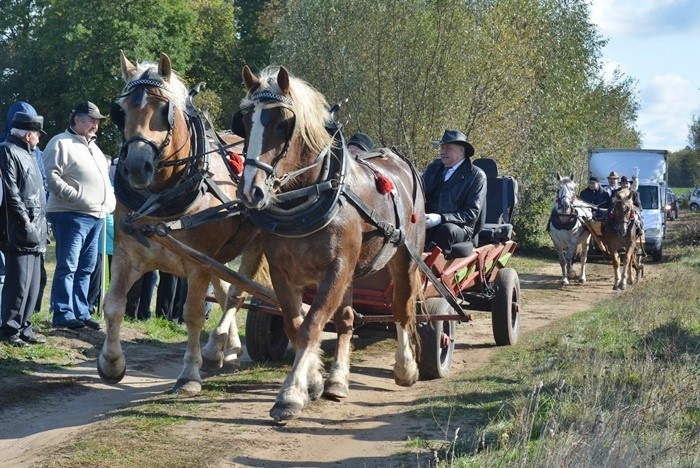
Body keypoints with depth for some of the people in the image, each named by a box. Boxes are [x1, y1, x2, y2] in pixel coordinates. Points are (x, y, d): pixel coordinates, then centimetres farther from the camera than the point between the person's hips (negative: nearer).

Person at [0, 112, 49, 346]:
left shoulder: (27, 154, 21)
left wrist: (42, 225, 17)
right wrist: (26, 222, -18)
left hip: (35, 232, 9)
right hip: (19, 233, -9)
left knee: (33, 283, 11)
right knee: (19, 282, -8)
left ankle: (23, 327, 19)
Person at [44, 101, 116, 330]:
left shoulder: (93, 147, 22)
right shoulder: (61, 143, -6)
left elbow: (104, 178, 31)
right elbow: (51, 177, -16)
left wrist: (111, 200, 13)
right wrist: (76, 196, -23)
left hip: (96, 216, 9)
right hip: (71, 215, -9)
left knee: (85, 268, 11)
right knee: (67, 266, -8)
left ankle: (81, 313, 16)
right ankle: (63, 314, -6)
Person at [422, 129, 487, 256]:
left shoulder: (476, 175, 2)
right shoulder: (434, 167, 18)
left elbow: (472, 213, -6)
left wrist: (441, 218, -19)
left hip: (459, 228, -4)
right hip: (428, 224, 4)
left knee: (446, 230, -38)